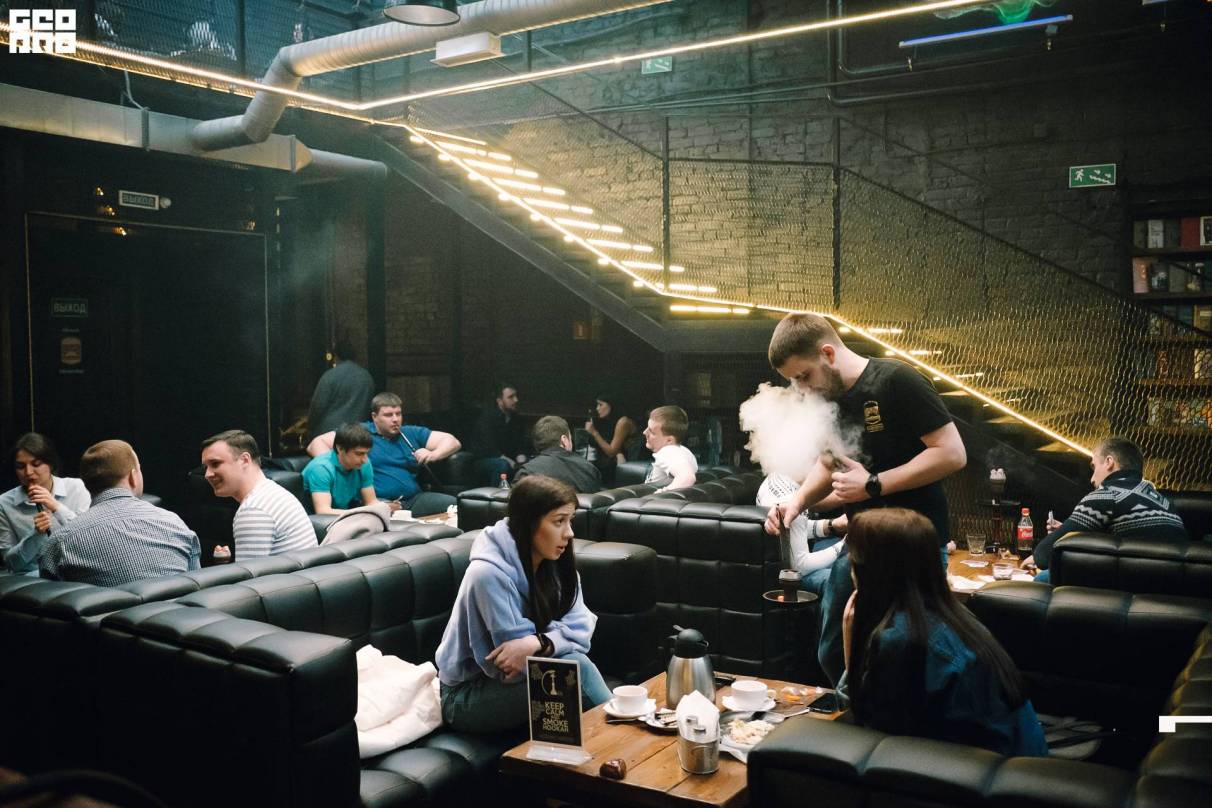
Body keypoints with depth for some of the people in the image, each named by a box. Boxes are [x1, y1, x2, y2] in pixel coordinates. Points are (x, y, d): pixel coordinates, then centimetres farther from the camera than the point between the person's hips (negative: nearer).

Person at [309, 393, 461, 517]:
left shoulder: (411, 433, 22)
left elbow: (452, 441, 21)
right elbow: (316, 445, 5)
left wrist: (433, 455, -1)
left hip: (413, 499, 5)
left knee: (454, 504, -18)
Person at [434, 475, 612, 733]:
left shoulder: (556, 562, -4)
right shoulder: (488, 574, -27)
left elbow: (580, 628, -13)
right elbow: (513, 663, -24)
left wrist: (538, 642, -31)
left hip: (510, 682, 6)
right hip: (467, 696, -6)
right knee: (575, 667, -25)